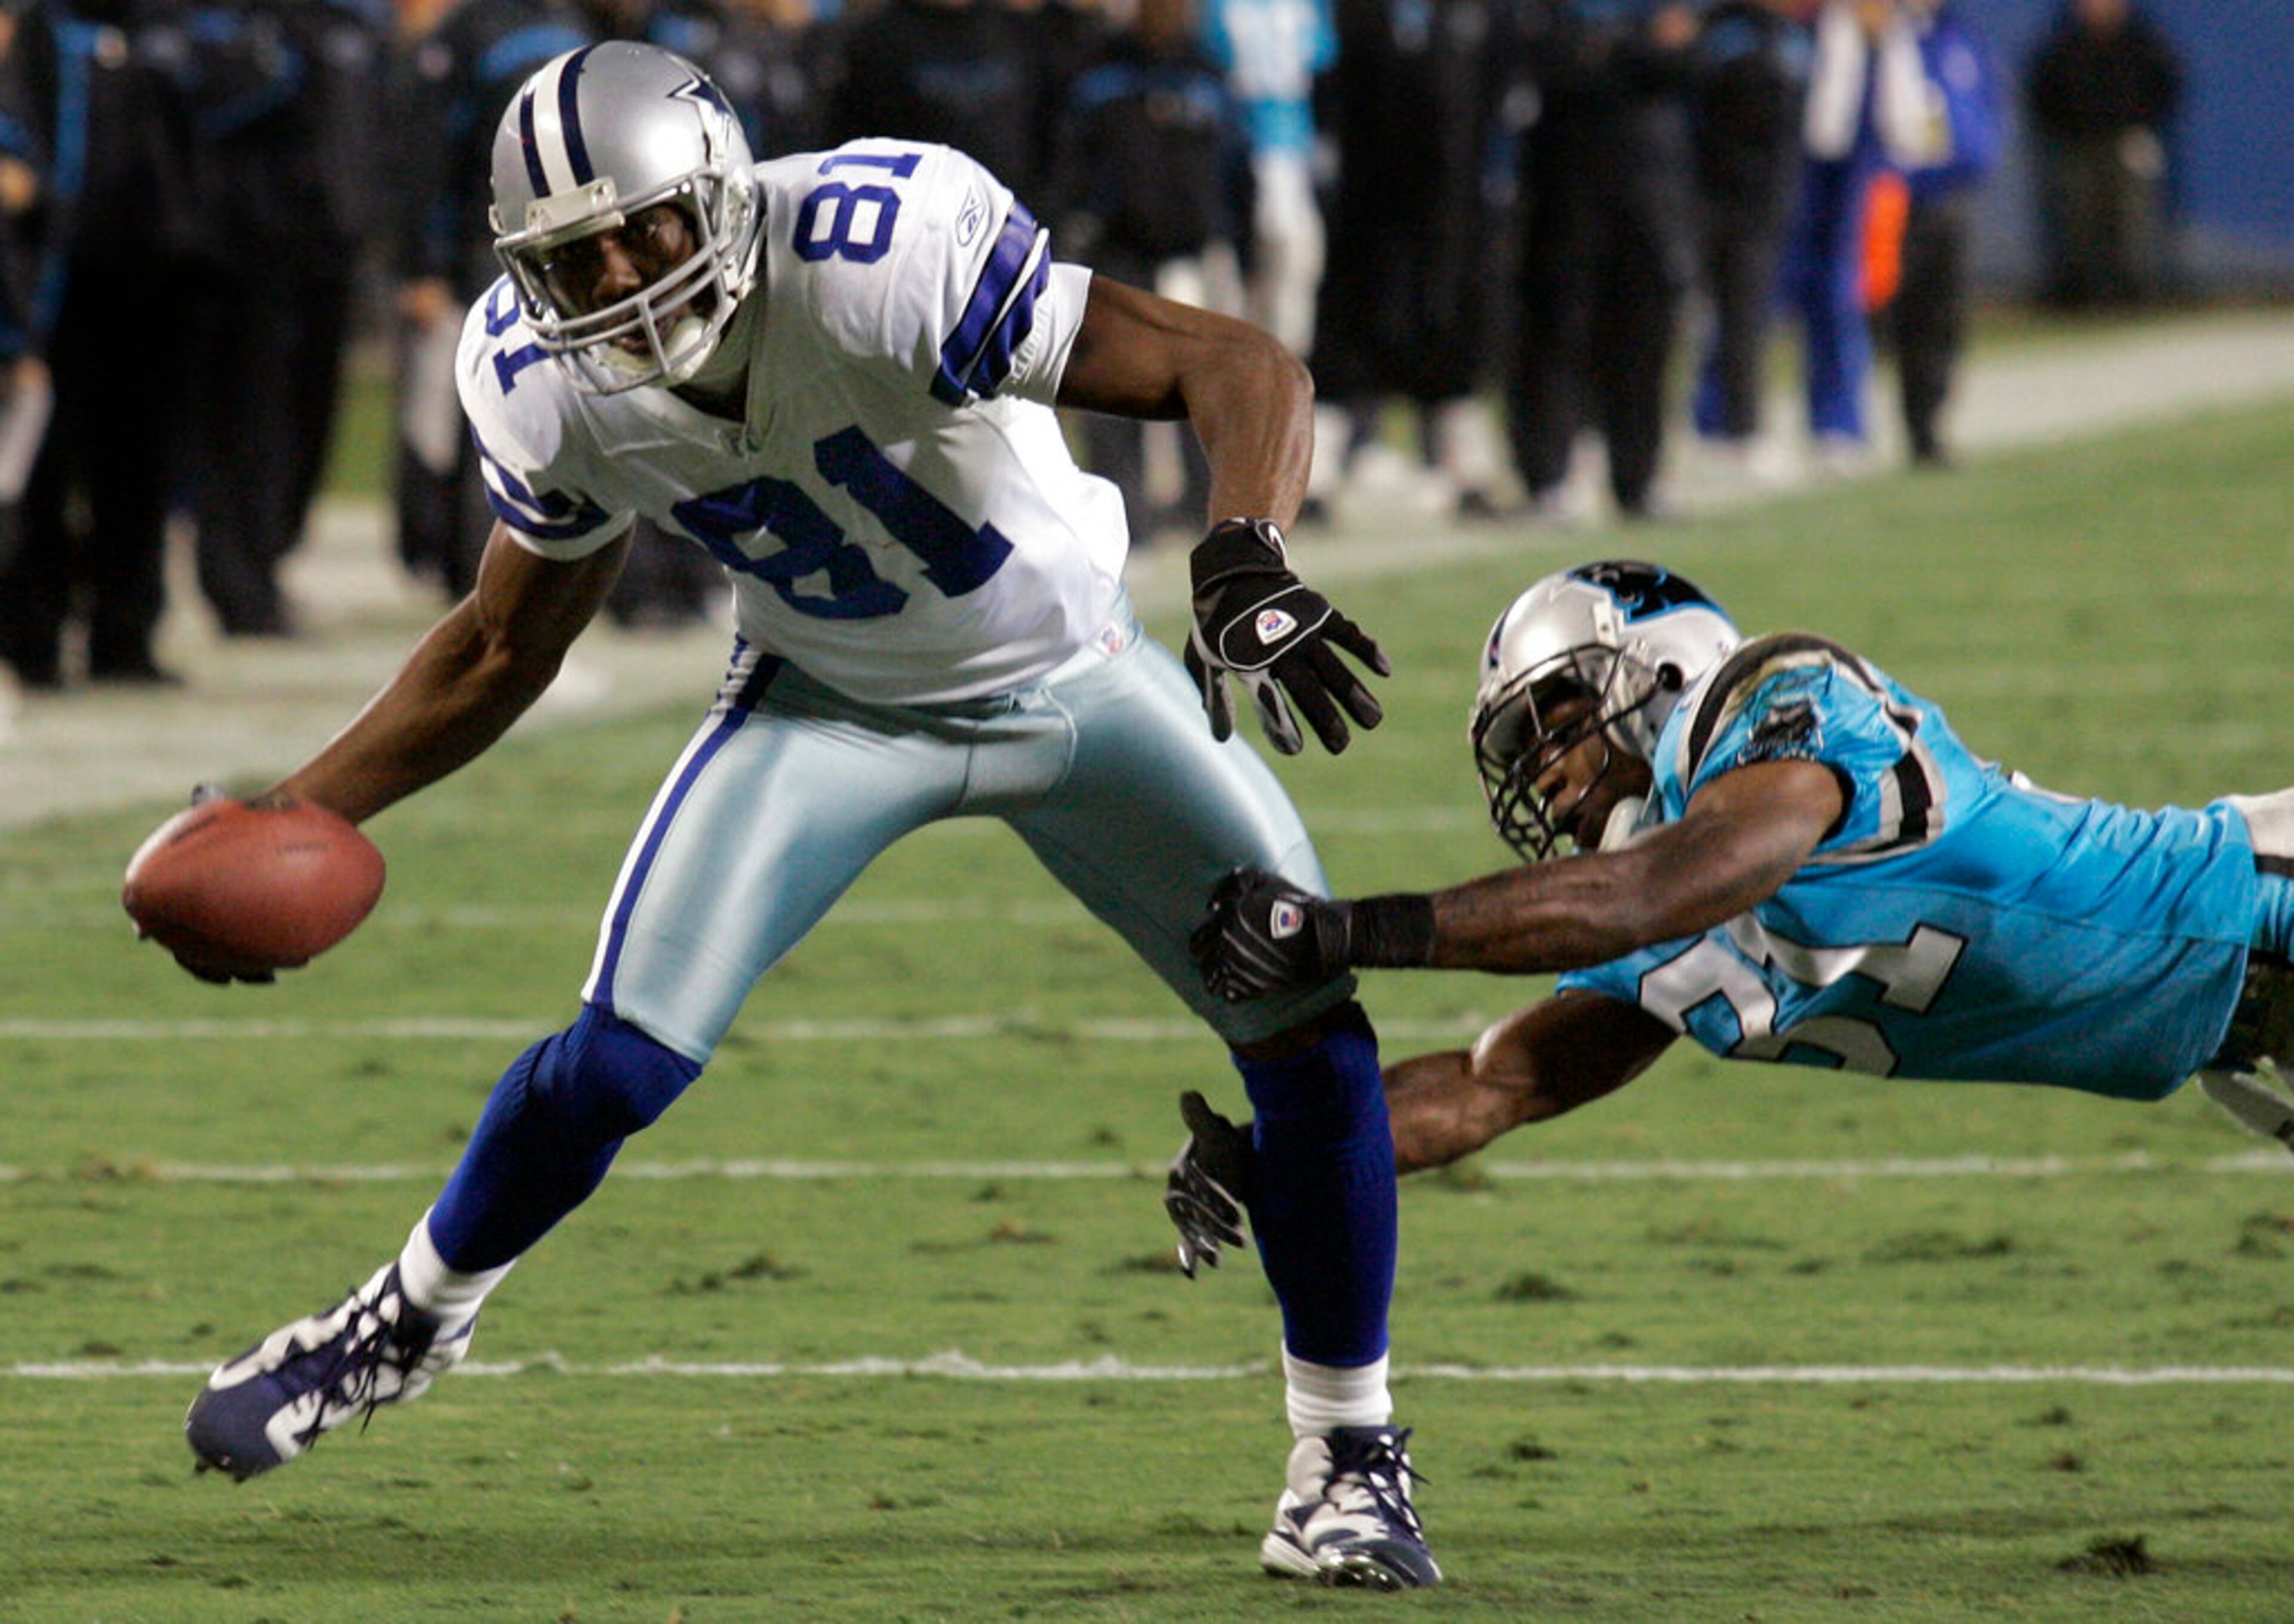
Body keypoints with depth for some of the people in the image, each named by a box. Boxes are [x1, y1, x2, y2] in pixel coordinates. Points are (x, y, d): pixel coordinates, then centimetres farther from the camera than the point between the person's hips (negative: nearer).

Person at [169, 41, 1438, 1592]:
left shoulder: (881, 263, -38)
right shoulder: (552, 385, -20)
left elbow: (1242, 369, -39)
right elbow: (500, 654, 0)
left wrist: (1246, 570, -57)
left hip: (1072, 676, -2)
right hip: (835, 702, 2)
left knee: (1316, 1037, -10)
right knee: (618, 1062, -10)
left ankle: (1348, 1466, 8)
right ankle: (409, 1324, 20)